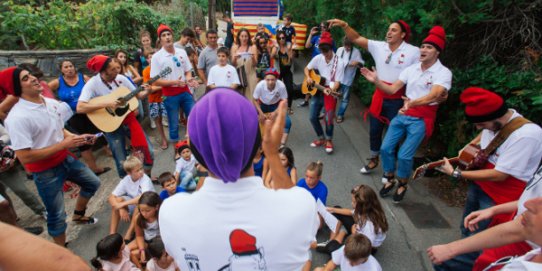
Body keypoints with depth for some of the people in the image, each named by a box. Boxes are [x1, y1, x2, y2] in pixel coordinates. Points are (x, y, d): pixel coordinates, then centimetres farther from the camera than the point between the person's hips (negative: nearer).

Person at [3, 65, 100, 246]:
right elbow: (25, 157, -27)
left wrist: (77, 137, -4)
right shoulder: (17, 117, -26)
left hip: (65, 159, 7)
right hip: (45, 171, -7)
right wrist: (64, 144, -25)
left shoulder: (50, 102, -1)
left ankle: (78, 215, 47)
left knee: (93, 183, 23)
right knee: (57, 215, 7)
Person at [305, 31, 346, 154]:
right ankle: (321, 138, 26)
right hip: (317, 91, 5)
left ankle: (329, 140, 16)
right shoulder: (318, 58, -2)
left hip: (330, 93, -4)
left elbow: (337, 81, -16)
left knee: (328, 119, -11)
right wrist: (308, 78, -9)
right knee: (313, 117, 4)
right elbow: (307, 68, 11)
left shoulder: (339, 63, -14)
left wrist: (331, 90, -35)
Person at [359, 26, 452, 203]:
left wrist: (412, 103, -47)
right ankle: (389, 180, 23)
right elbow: (392, 89, 2)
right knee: (386, 148, 0)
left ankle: (402, 185, 19)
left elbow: (434, 95, -28)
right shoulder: (411, 69, 4)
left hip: (422, 119, -5)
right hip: (403, 114, 5)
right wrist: (376, 81, -15)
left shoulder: (443, 73, -11)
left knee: (404, 155, -9)